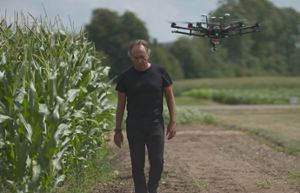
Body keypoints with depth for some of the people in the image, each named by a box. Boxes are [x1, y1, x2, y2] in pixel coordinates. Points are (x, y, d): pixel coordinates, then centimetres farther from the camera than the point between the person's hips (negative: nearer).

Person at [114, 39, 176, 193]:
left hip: (155, 124, -1)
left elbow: (169, 97, 7)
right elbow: (121, 104, 6)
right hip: (134, 127, 1)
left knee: (157, 162, -5)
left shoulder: (159, 72, 0)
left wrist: (172, 122, 1)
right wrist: (118, 130, 3)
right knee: (137, 165, 3)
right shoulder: (125, 77, 1)